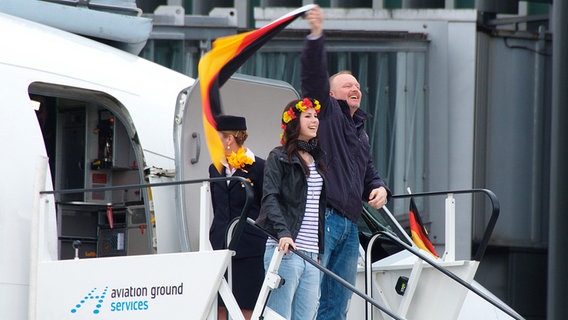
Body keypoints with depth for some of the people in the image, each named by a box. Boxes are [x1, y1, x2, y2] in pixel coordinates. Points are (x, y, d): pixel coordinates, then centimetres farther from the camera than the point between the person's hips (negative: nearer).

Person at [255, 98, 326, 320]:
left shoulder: (318, 160, 19)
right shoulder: (279, 158, -1)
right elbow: (270, 198, -11)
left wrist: (322, 251, 20)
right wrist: (283, 233, -24)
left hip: (311, 253, 7)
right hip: (285, 251, -7)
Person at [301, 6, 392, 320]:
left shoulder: (360, 133, 27)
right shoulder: (326, 112, 5)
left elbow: (369, 173, 34)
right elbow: (313, 74, -11)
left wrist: (379, 189, 10)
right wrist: (315, 36, -24)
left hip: (349, 225, 8)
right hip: (321, 218, -8)